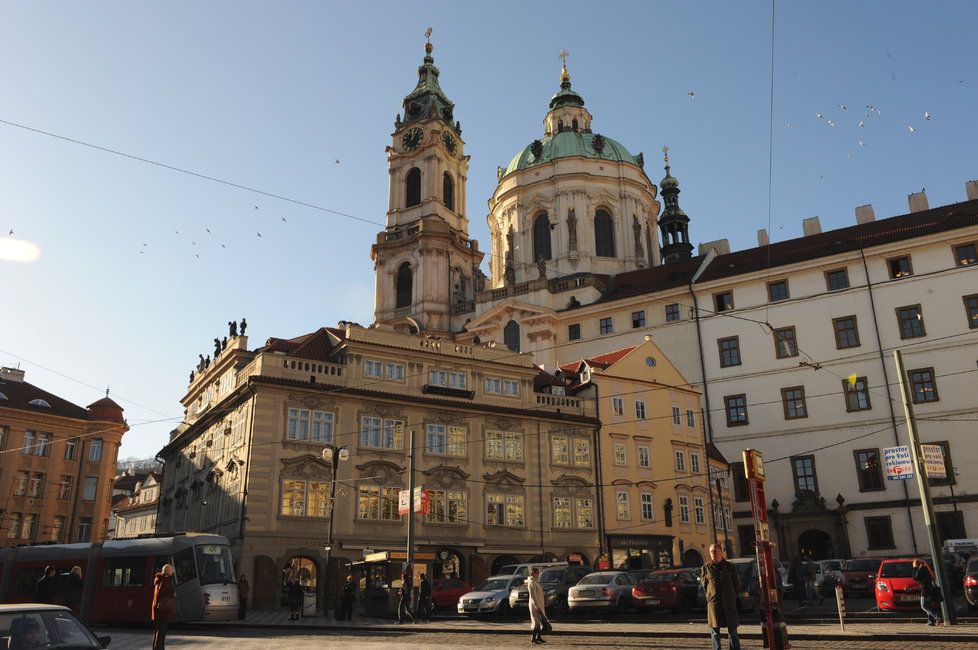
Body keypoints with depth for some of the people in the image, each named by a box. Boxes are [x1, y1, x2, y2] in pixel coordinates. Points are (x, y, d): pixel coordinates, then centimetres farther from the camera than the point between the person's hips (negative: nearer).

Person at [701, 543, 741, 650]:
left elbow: (737, 584, 14)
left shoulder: (730, 567, 6)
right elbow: (703, 583, 15)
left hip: (729, 602, 0)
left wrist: (731, 595, 10)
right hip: (713, 602, 0)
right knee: (714, 629, 1)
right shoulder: (706, 567, 5)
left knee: (732, 629, 4)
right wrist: (710, 594, 8)